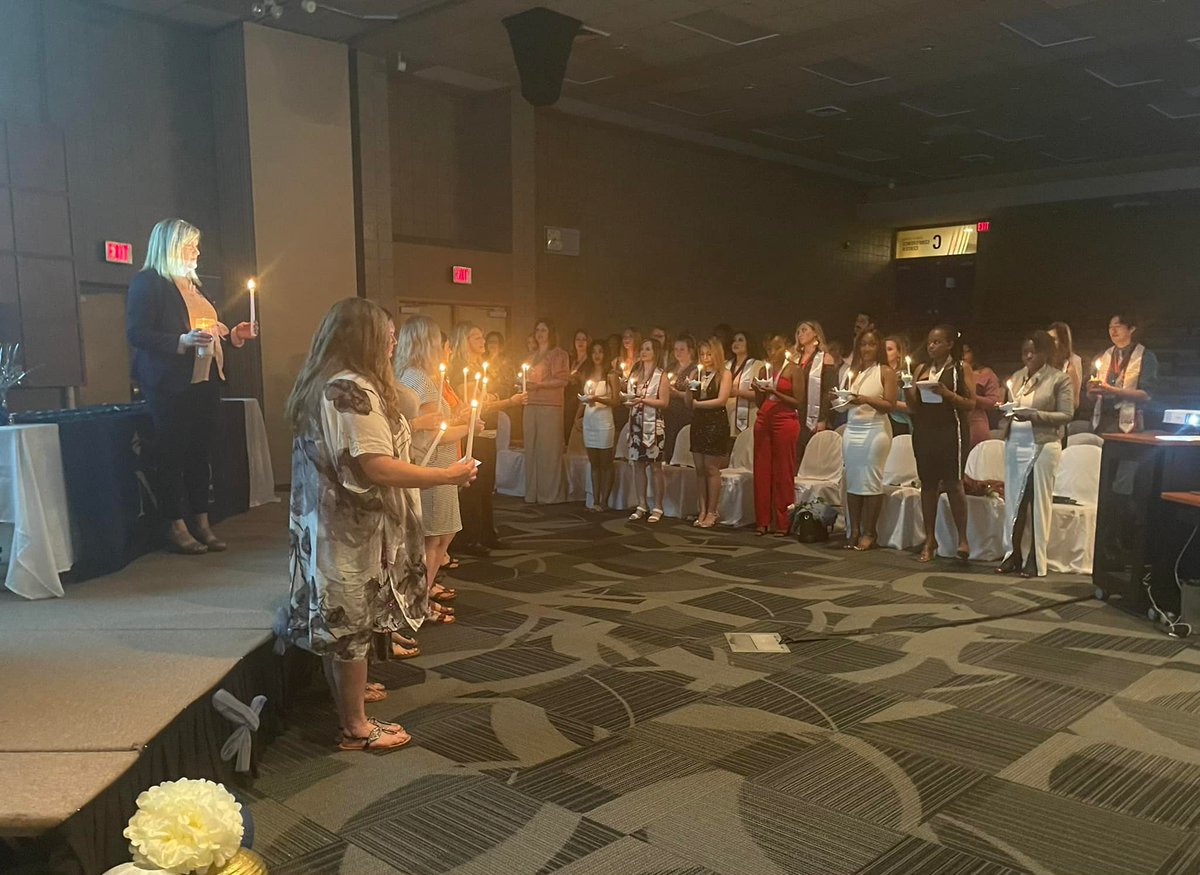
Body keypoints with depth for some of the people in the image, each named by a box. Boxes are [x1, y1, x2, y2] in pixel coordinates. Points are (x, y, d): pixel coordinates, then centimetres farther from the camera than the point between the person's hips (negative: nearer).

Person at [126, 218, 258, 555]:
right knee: (173, 454, -2)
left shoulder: (193, 284, 20)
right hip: (172, 385, -8)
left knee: (201, 453, 9)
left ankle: (202, 524, 15)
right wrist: (182, 341, -26)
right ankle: (176, 528, 5)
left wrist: (233, 335, 11)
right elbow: (137, 334, -15)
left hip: (205, 380, 8)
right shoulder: (147, 282, -6)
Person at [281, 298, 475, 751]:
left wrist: (399, 426, 23)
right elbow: (378, 468, -26)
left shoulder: (319, 386, 10)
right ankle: (355, 727, 16)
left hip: (327, 524, 9)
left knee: (337, 623, 16)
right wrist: (448, 476, -19)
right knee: (353, 625, 2)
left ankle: (347, 705, 29)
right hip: (354, 532, -9)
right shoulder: (354, 390, -21)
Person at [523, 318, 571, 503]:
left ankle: (550, 494, -2)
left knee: (548, 448, -7)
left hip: (550, 405, -7)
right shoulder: (534, 356, 24)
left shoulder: (558, 354, 2)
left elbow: (562, 380, -8)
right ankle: (532, 493, 8)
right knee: (531, 448, 3)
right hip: (531, 404, 7)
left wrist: (539, 384, -16)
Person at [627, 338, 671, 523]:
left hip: (653, 424, -5)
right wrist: (628, 400, 5)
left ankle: (657, 507, 2)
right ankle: (642, 506, 11)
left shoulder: (661, 375, -1)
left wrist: (643, 400, -17)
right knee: (638, 464, 4)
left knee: (655, 466, -3)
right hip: (636, 424, 5)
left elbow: (664, 402, -8)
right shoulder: (635, 374, 16)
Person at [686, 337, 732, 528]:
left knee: (711, 469, -5)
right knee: (699, 469, 5)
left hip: (716, 424, -5)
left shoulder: (724, 374, -2)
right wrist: (689, 389, -7)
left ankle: (712, 512, 2)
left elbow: (721, 400, -13)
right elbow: (688, 403, 12)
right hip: (698, 423, 5)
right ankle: (702, 510, 11)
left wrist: (697, 403, -5)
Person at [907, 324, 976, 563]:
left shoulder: (961, 369, 1)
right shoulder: (921, 369, 12)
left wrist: (947, 393, -19)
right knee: (927, 484, 6)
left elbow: (971, 404, -5)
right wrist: (908, 391, -9)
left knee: (953, 483, -7)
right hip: (924, 431, 4)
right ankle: (930, 539, 12)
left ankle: (962, 539, 0)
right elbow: (913, 407, 11)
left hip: (951, 431, -4)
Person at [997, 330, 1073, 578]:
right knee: (1013, 500, 6)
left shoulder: (1060, 378, -3)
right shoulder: (1017, 376, 13)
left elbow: (1067, 415, -8)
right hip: (1015, 444, 5)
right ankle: (1013, 555, 14)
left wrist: (1034, 415, -19)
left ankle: (1035, 559, 6)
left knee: (1038, 502, -1)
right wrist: (1006, 414, -3)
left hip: (1043, 445, -5)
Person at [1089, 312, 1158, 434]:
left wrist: (1112, 390, -18)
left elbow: (1145, 394, -9)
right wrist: (1092, 391, -8)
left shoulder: (1146, 357, 1)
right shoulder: (1105, 356, 15)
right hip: (1101, 422, 4)